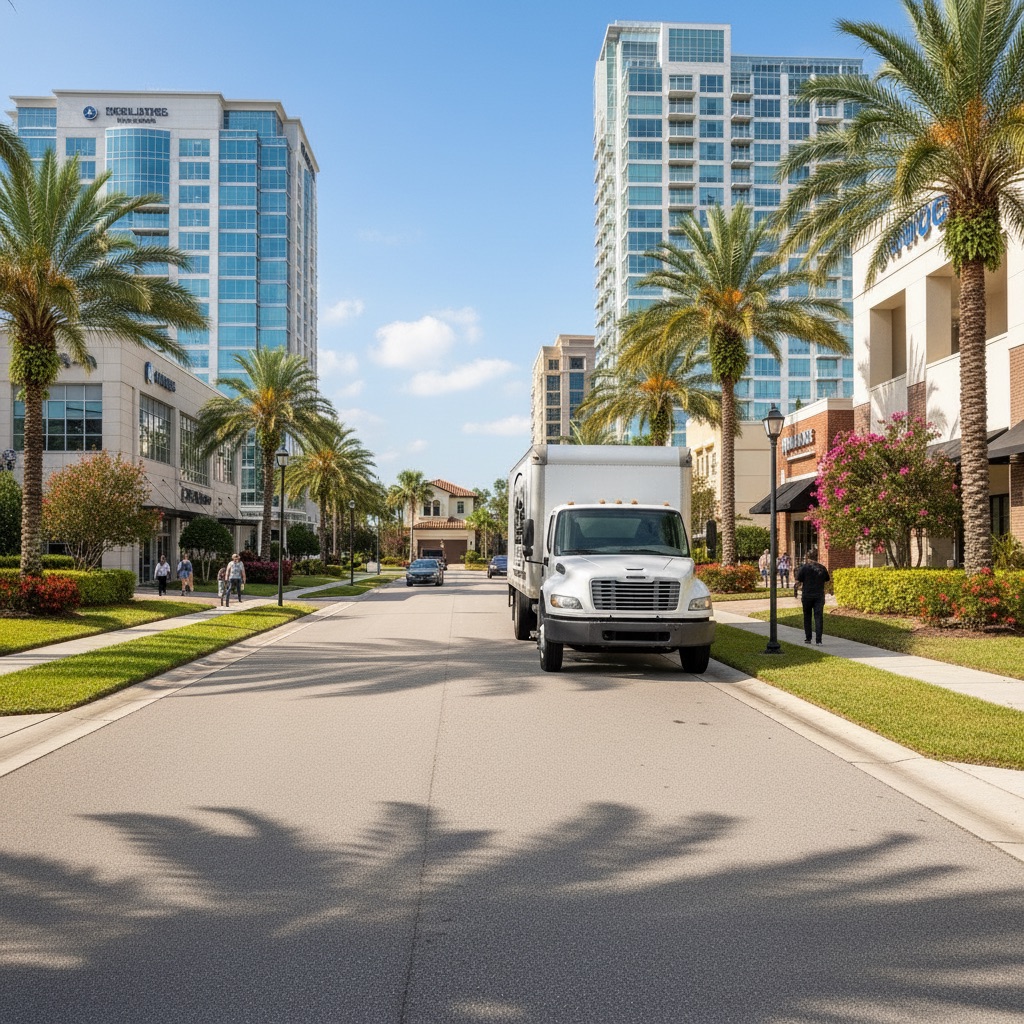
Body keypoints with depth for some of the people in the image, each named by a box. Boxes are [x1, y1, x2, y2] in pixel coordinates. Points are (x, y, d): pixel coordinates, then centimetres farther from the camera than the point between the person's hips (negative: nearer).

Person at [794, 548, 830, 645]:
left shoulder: (804, 568, -6)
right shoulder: (822, 568, 4)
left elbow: (797, 582, -7)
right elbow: (827, 580, 13)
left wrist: (795, 591, 9)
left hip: (807, 595, -2)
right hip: (819, 596, 2)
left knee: (807, 617, 12)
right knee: (818, 617, 1)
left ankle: (808, 638, 16)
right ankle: (818, 640, -6)